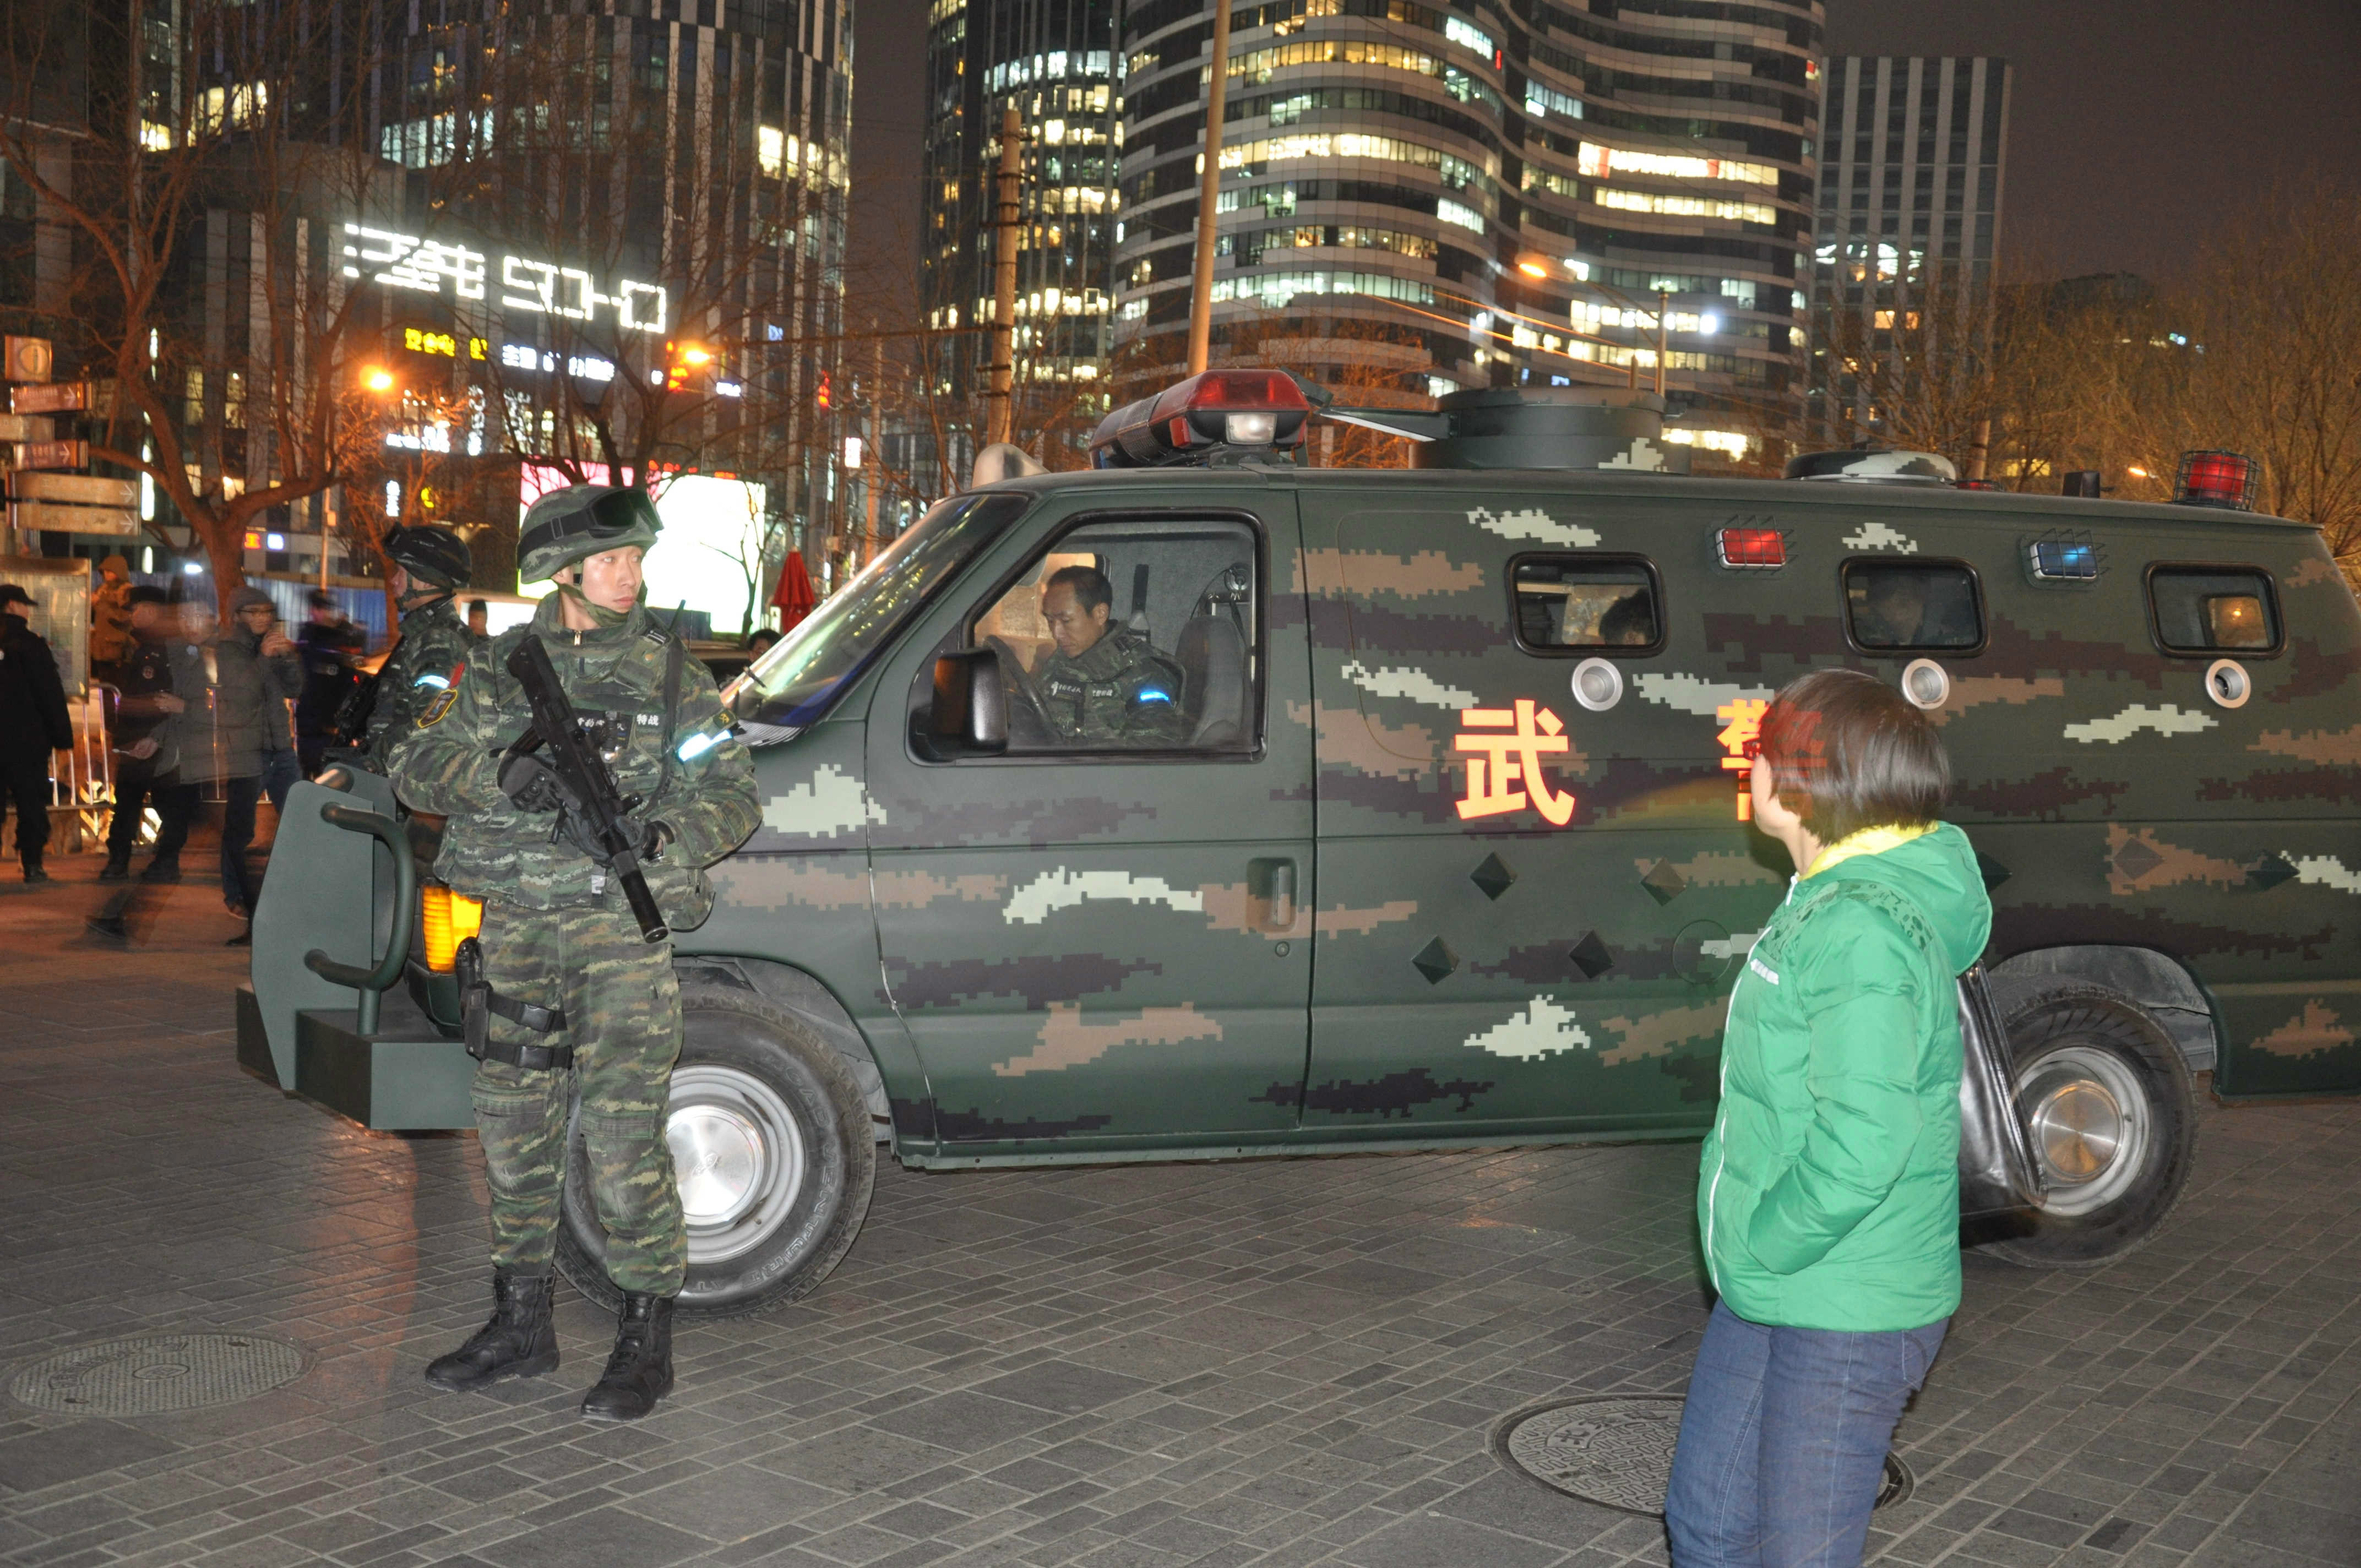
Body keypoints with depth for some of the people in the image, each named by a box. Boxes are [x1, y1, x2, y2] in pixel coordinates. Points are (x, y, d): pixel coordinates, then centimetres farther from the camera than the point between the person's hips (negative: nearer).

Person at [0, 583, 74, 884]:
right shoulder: (29, 644, -8)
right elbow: (50, 695, -9)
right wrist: (62, 735, -4)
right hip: (26, 739, -4)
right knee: (31, 802, 2)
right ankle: (32, 864, 0)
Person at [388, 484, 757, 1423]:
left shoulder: (667, 670, 3)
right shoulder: (502, 668, 9)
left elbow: (733, 794, 0)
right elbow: (416, 763, 3)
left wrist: (663, 832, -19)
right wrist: (497, 774, -16)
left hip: (621, 929, -3)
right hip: (517, 925, 4)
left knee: (624, 1141, -8)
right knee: (515, 1134, 12)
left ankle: (646, 1344, 3)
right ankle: (521, 1327, 27)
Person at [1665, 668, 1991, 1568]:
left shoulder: (1862, 932, -24)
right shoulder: (1825, 902, 7)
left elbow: (1863, 1142, -31)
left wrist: (1763, 1248, -18)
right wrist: (1739, 1224, 9)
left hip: (1847, 1314, -9)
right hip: (1766, 1294, 10)